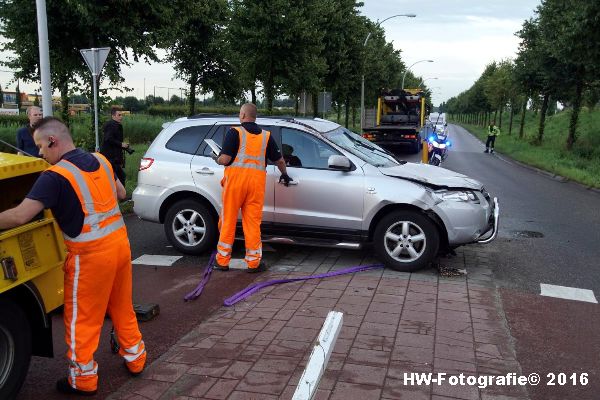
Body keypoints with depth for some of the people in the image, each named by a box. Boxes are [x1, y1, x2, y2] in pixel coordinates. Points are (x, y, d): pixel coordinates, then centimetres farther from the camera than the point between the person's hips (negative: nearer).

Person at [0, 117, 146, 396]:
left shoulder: (55, 175, -15)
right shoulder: (100, 160, 5)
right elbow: (121, 193, 20)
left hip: (90, 254, -7)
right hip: (119, 242, 7)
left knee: (81, 319, 10)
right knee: (122, 307, 22)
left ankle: (83, 380, 23)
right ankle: (135, 359, 35)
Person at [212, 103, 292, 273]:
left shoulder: (235, 132, 0)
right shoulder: (266, 135, 13)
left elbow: (224, 159, -9)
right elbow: (279, 160, 20)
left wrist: (217, 159, 14)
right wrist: (285, 175, 38)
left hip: (236, 178, -3)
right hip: (257, 180, 3)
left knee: (228, 221, 7)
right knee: (253, 222, 8)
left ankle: (222, 261, 13)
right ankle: (253, 262, 11)